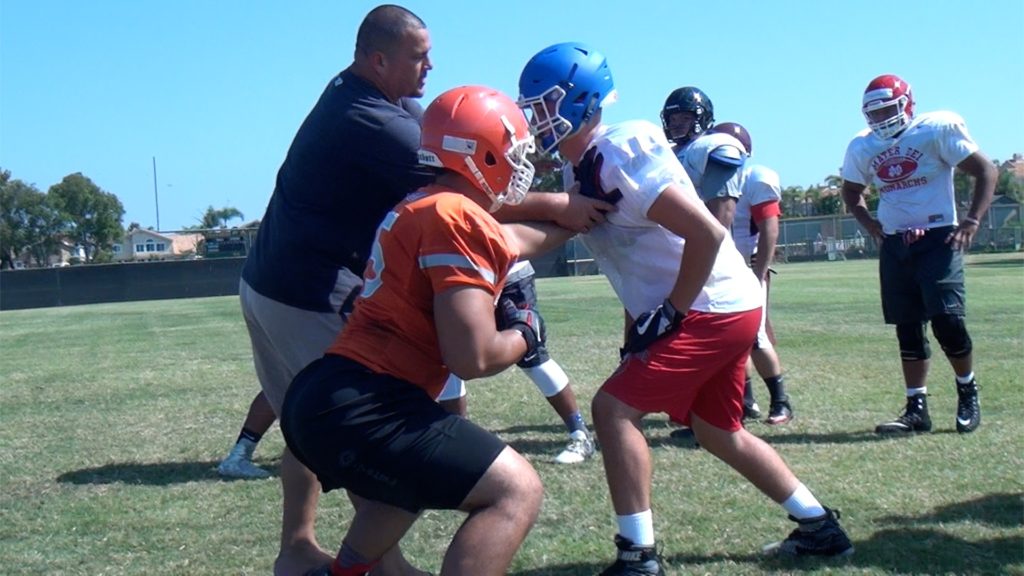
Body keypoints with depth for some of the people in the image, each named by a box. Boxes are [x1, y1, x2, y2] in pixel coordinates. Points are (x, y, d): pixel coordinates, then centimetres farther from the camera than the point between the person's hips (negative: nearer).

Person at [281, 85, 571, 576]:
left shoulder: (422, 207, 17)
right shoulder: (458, 218, -12)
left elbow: (503, 244, 36)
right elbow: (473, 359, -17)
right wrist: (526, 334, 2)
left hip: (316, 399, 11)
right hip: (356, 409, -10)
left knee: (419, 474, 36)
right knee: (516, 492, -10)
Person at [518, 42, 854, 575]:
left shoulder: (621, 152, -19)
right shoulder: (581, 169, 9)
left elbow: (706, 233, -23)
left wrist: (669, 313, -18)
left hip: (712, 308, -10)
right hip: (725, 310, 10)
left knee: (614, 409, -11)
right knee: (718, 432, 20)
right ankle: (819, 527, 31)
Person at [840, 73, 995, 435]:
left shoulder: (938, 129, -6)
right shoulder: (862, 147, 8)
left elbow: (985, 171, -3)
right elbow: (851, 191, 24)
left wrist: (972, 221, -13)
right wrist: (868, 222, 5)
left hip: (937, 239, -5)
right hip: (894, 246, 5)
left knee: (947, 320, -12)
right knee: (907, 329, 6)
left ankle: (968, 392, 13)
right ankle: (917, 409, 14)